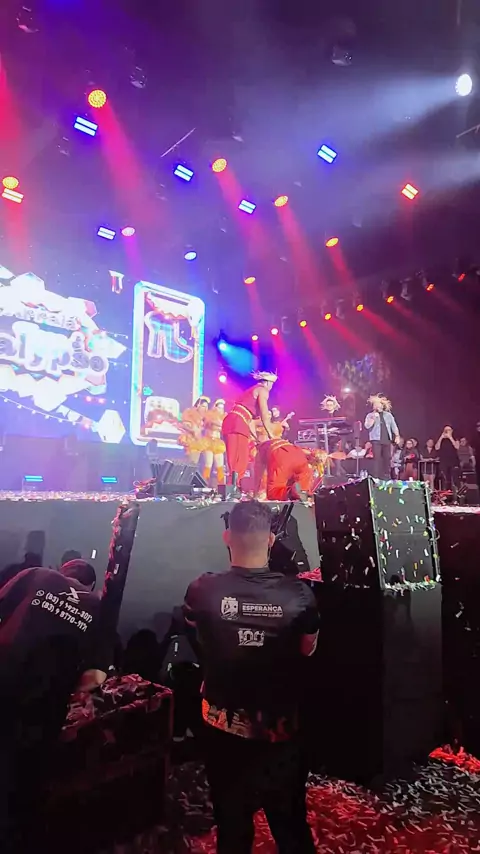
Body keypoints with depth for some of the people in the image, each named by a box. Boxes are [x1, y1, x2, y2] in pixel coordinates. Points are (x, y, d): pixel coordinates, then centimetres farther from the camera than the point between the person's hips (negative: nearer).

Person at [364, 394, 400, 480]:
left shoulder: (388, 415, 16)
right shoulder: (370, 415, 6)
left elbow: (394, 426, 14)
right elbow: (367, 426, -8)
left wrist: (397, 436, 5)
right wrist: (374, 418, -15)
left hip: (387, 439, 4)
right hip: (376, 439, -3)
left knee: (387, 458, 3)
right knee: (377, 458, -10)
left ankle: (386, 476, 11)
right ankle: (376, 476, -8)